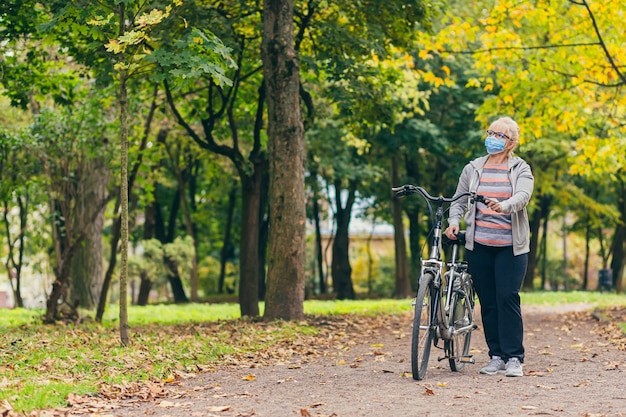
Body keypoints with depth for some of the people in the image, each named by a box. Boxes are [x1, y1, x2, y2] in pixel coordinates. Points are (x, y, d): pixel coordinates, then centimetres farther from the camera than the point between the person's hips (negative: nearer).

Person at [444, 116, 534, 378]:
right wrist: (453, 221, -6)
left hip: (511, 246, -3)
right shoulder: (472, 169, 12)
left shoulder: (521, 170, 4)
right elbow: (459, 200, 14)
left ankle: (514, 358, -4)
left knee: (508, 298, -10)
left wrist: (504, 206, -34)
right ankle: (496, 356, 12)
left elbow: (523, 196, -13)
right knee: (488, 302, 4)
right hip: (478, 245, 3)